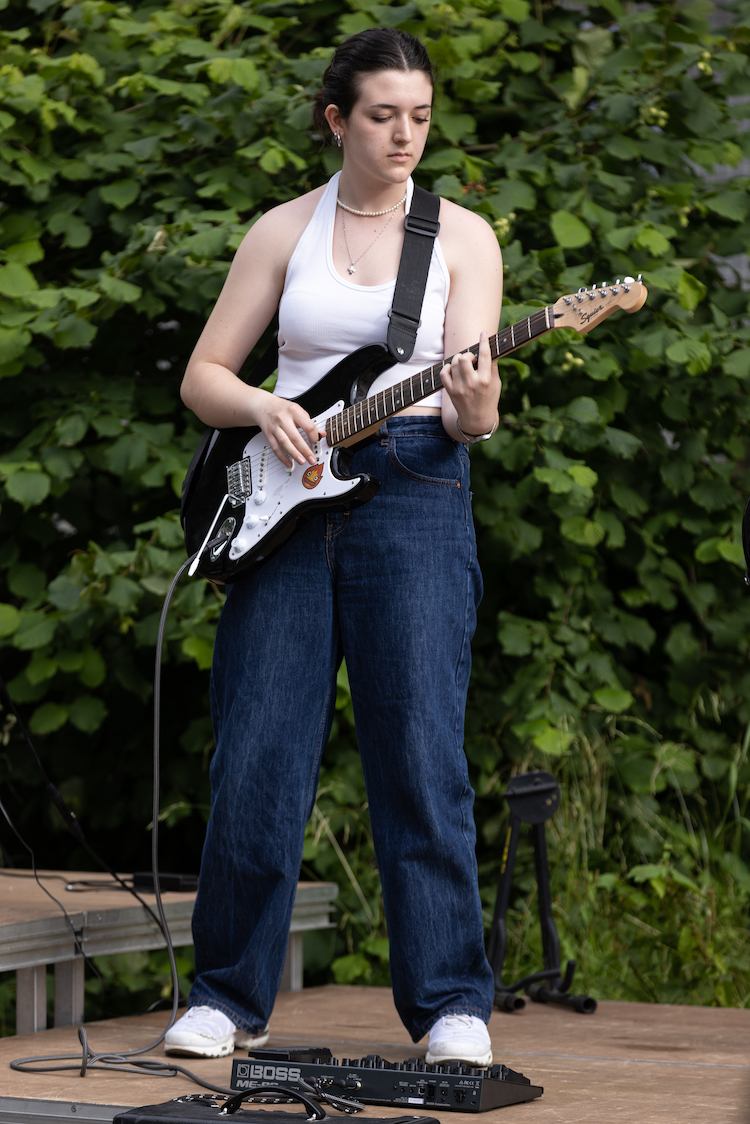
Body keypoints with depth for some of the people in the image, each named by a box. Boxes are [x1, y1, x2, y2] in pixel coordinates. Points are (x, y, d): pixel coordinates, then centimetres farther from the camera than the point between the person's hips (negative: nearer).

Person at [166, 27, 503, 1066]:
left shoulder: (463, 235, 6)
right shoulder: (282, 232, 10)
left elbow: (472, 410, -2)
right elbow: (203, 376, 12)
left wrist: (472, 410, -25)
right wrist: (263, 410, -8)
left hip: (415, 491, -2)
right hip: (283, 494, 2)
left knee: (419, 756, -7)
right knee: (257, 758, 0)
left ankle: (452, 1005, 1)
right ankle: (230, 998, 12)